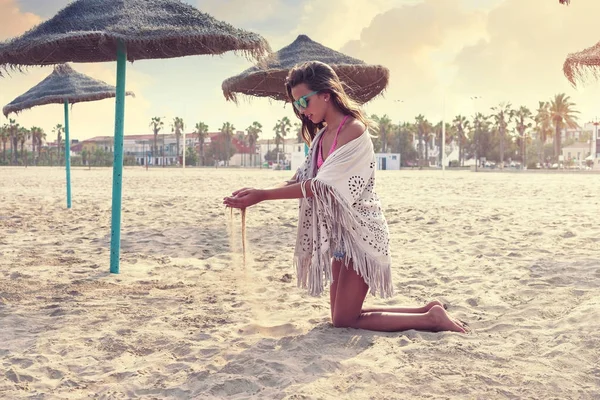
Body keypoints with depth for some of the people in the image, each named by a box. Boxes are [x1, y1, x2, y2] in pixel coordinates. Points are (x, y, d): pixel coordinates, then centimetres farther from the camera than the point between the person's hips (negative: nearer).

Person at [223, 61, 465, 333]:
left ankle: (431, 319, 4)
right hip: (338, 233, 9)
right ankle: (427, 311, 19)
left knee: (344, 320, -6)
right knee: (341, 315, 12)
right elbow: (302, 180, 4)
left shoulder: (353, 129, -16)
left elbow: (322, 186, -23)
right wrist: (257, 193, -12)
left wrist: (263, 196, -26)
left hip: (359, 231, -9)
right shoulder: (321, 136, 11)